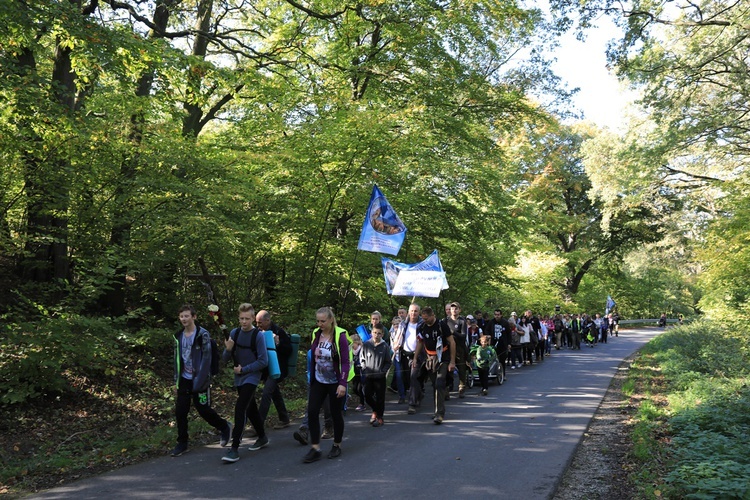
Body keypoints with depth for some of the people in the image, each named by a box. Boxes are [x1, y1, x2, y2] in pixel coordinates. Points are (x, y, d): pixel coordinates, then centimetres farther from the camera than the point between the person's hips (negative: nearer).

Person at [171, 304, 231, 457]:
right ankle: (182, 443, 15)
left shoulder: (202, 334, -12)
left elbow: (206, 358, -15)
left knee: (204, 409, 1)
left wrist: (200, 381, -19)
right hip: (184, 380, 5)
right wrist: (177, 379, 8)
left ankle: (224, 427, 25)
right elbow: (177, 358, 14)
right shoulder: (178, 336, 7)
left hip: (199, 380, -5)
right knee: (180, 412, 2)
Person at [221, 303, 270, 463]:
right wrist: (228, 349, -18)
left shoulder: (258, 335, -13)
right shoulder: (234, 333, 1)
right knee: (251, 409, 17)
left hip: (252, 377, -6)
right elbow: (225, 359, 3)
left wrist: (244, 369, -14)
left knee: (240, 408, -16)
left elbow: (263, 361, -13)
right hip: (239, 378, 6)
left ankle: (235, 448, -13)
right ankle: (263, 438, 35)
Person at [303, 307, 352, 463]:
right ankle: (315, 449, 1)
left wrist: (343, 384, -22)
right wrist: (311, 378, 12)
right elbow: (313, 357, 10)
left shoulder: (340, 336, -15)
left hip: (335, 382, -4)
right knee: (312, 411, -6)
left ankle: (337, 446, 26)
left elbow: (345, 361, -16)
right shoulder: (316, 334, 1)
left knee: (336, 413, 7)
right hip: (318, 381, 5)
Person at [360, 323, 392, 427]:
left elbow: (388, 362, 1)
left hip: (380, 377, -2)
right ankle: (375, 411, 32)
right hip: (368, 376, 2)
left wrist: (383, 371, -13)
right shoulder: (366, 345, -1)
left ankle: (379, 417, 17)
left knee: (380, 398, 3)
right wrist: (365, 369, -6)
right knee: (367, 396, 6)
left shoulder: (385, 346, -5)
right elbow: (361, 359, 7)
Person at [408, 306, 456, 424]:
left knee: (439, 385, -13)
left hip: (443, 359, -4)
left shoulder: (441, 326, -12)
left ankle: (439, 414, -11)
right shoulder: (421, 328, 3)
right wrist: (415, 358, 8)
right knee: (435, 385, 6)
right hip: (430, 359, 4)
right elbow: (420, 343, 16)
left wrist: (452, 361, -11)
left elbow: (452, 342, -8)